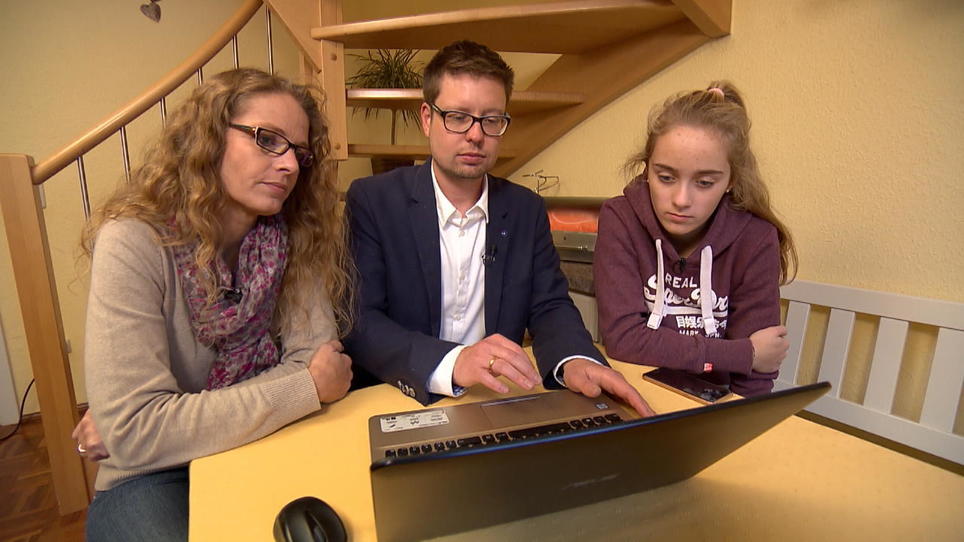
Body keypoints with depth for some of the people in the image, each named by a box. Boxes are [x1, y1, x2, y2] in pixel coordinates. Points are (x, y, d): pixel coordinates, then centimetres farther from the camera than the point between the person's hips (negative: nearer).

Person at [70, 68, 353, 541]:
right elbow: (132, 430, -21)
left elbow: (317, 357, -11)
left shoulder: (293, 238, -4)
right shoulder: (134, 243, -16)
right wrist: (308, 388, -21)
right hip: (154, 477, -2)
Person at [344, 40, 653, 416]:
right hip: (402, 404, -3)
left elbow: (549, 306, 2)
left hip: (498, 406, 4)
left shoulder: (526, 209, 4)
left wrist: (576, 360, -20)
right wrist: (450, 363, -31)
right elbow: (358, 322, -14)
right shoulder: (371, 201, -7)